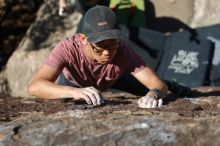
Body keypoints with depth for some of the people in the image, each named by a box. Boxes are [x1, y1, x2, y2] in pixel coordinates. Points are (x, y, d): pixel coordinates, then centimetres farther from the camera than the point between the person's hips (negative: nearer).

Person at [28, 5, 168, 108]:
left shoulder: (123, 51, -38)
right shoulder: (68, 48, -44)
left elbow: (159, 85, -39)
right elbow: (34, 87, -56)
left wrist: (154, 94, -65)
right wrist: (75, 92, -73)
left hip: (112, 88, -2)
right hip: (71, 85, 2)